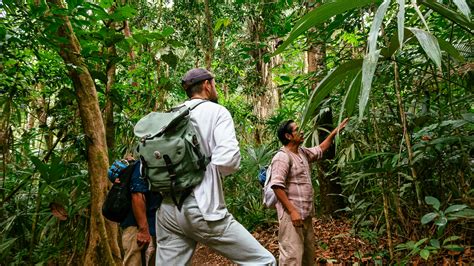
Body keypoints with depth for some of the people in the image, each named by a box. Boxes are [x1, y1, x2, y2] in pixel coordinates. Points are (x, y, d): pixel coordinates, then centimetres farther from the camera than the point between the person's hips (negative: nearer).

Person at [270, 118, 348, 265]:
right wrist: (292, 211, -25)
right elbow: (277, 186, -23)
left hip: (305, 213, 10)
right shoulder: (282, 157, -16)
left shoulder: (303, 152, 13)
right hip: (292, 214, -10)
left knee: (308, 252, 20)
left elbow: (320, 149, 32)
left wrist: (335, 131, 26)